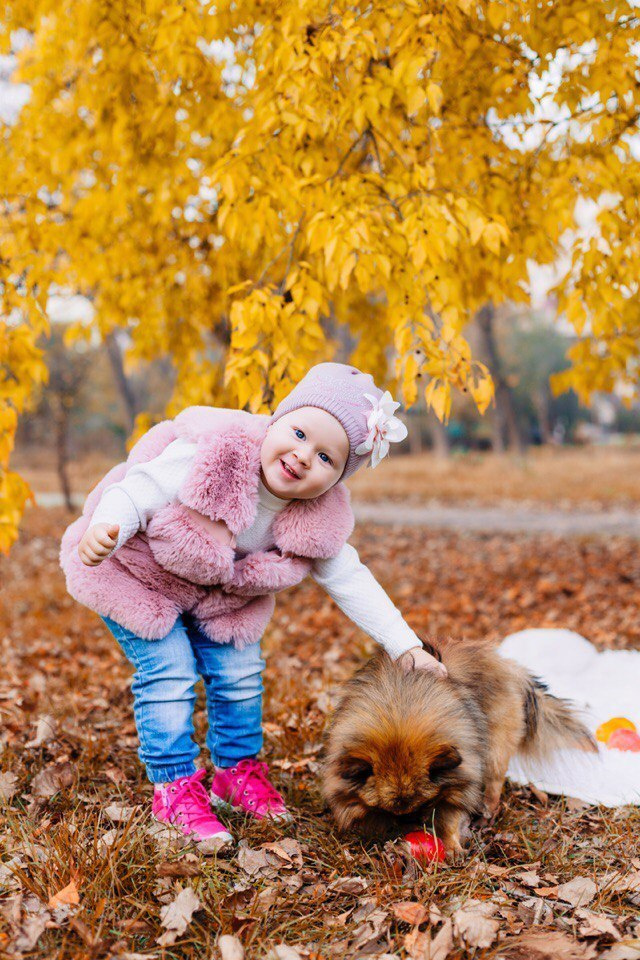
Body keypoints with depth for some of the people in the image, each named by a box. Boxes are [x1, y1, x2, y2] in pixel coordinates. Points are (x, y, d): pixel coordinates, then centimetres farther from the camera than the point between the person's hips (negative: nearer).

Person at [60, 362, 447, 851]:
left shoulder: (318, 519, -20)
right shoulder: (207, 455, -37)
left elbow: (348, 579, -10)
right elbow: (136, 492, -32)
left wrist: (406, 647, -13)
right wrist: (103, 531, -54)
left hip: (221, 596, 5)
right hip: (138, 571, -4)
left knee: (240, 675, 3)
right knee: (169, 676, -12)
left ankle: (238, 770, 27)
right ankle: (175, 786, 6)